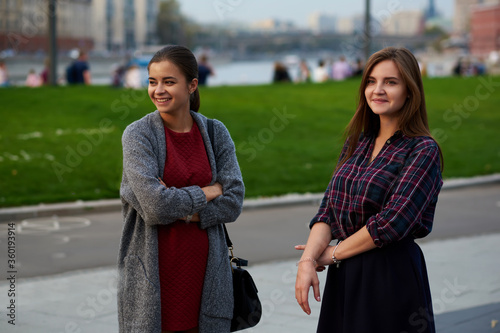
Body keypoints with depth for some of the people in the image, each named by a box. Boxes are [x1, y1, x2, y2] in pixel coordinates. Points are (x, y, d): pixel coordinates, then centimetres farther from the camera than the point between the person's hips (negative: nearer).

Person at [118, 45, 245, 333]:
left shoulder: (216, 133, 4)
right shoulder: (138, 134, -6)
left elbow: (234, 202, -3)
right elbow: (154, 206, -17)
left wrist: (179, 209, -15)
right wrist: (210, 191, -6)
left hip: (204, 271, 3)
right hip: (153, 271, -3)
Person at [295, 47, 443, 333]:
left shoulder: (423, 150, -9)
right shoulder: (357, 142, 10)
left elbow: (393, 222, -18)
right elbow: (328, 210, 5)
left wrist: (333, 253, -9)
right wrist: (308, 259, -11)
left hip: (393, 277, -6)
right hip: (343, 277, 6)